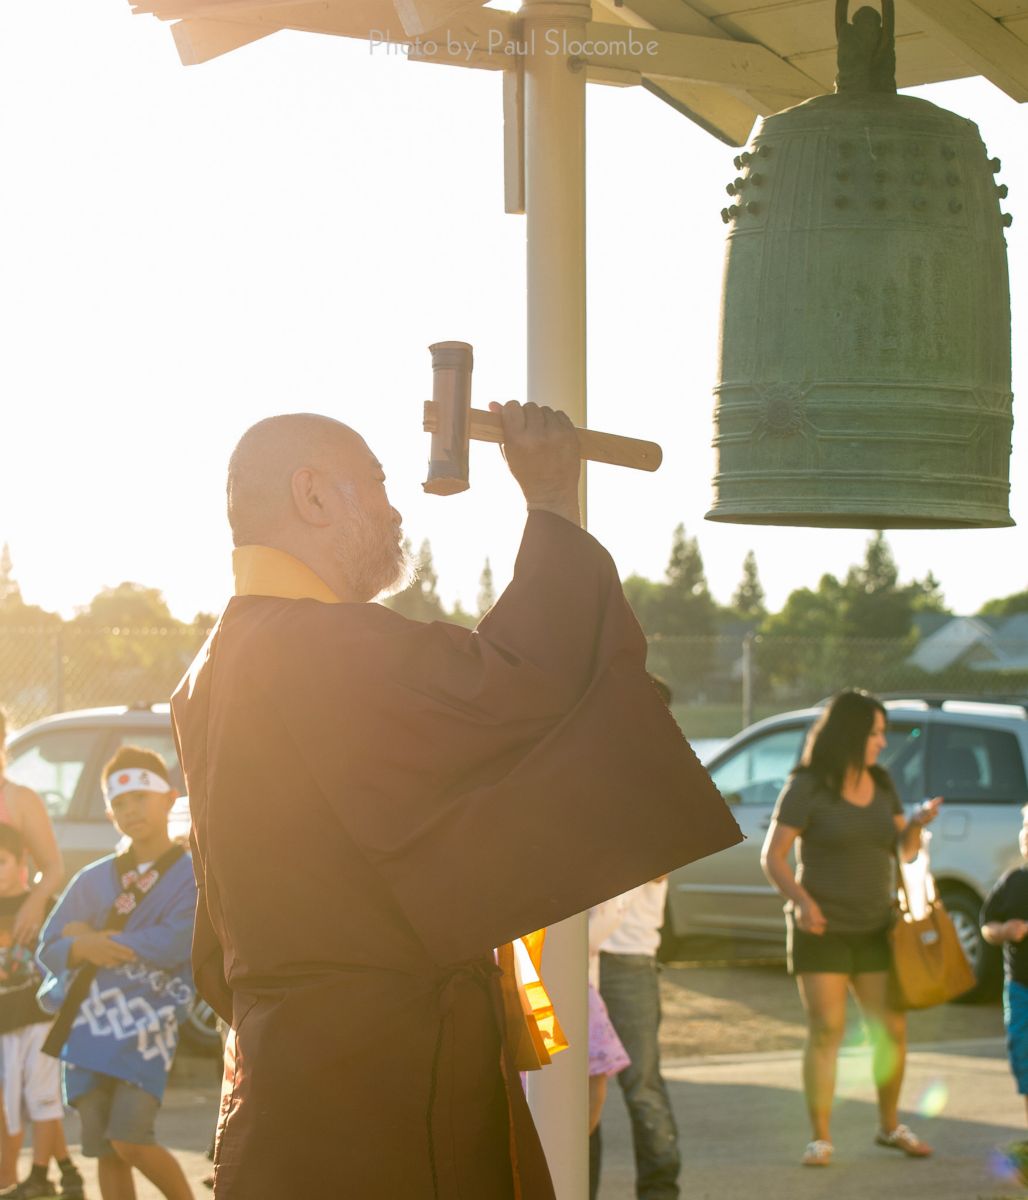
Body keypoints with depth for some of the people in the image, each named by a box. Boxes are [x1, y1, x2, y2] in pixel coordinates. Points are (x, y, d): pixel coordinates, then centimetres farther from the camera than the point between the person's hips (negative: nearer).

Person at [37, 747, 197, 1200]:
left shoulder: (191, 876, 0)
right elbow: (50, 949, 8)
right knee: (105, 1149, 2)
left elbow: (173, 945, -14)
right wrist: (82, 947, -15)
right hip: (88, 1024, 4)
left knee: (130, 1141, -15)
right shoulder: (93, 879, 12)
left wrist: (100, 938, -5)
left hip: (147, 1023, -4)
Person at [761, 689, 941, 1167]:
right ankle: (820, 1137, -2)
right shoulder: (807, 788, -8)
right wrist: (800, 900, -25)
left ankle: (889, 1127, 22)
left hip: (874, 930, 5)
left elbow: (904, 851, 13)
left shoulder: (880, 784, 10)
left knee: (891, 1030, 4)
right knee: (826, 1031, -8)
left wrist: (919, 822, -9)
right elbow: (772, 856, -10)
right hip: (822, 930, -5)